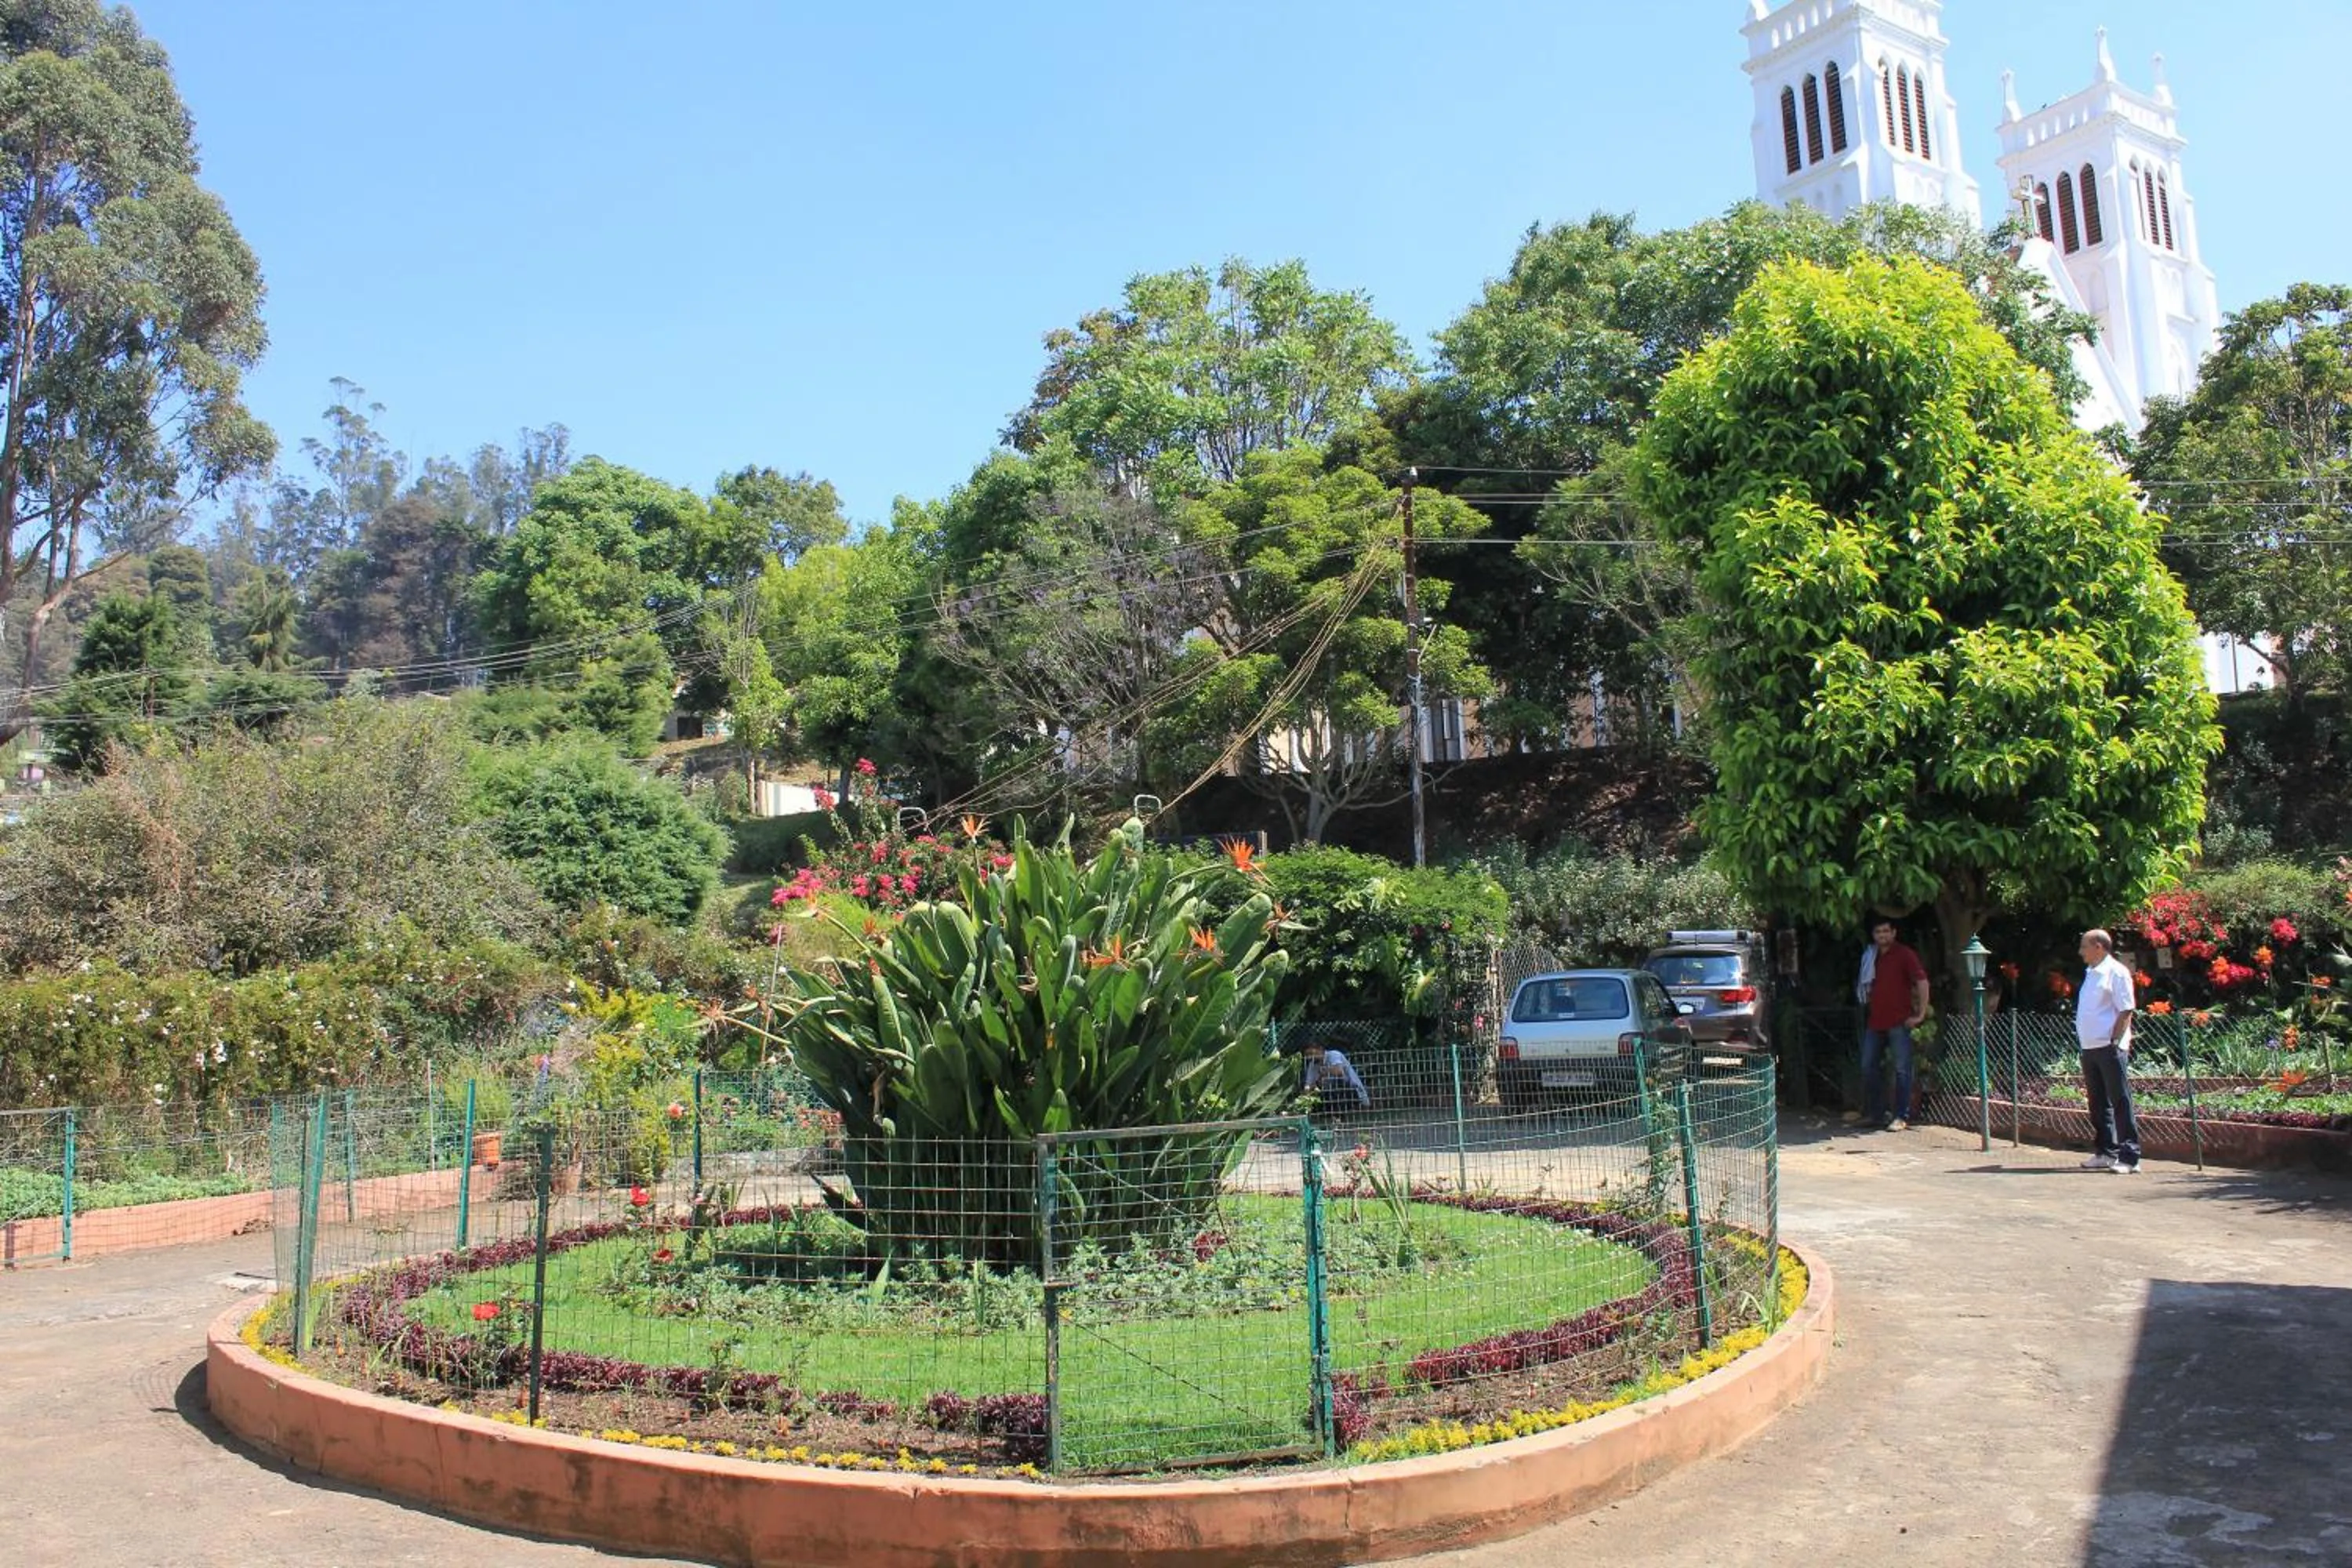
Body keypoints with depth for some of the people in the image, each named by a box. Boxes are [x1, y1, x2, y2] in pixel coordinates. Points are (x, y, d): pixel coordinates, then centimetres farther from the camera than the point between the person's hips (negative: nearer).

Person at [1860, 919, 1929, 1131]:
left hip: (1899, 1021, -7)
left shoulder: (1904, 955, -4)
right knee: (1868, 1066, 7)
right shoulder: (1872, 957, 15)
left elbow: (1922, 982, -11)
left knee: (1902, 1069, -5)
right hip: (1875, 1021, 7)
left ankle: (1901, 1117, -2)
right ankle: (1874, 1114, 17)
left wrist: (1920, 1014, -14)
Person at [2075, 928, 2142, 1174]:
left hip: (2110, 1047, -9)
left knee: (2121, 1102, -5)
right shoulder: (2091, 973, 17)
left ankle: (2129, 1156, -3)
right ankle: (2107, 1152, 19)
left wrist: (2115, 1041, -17)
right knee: (2098, 1104, 12)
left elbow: (2126, 1011, -13)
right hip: (2089, 1047, 9)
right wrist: (2082, 1042, 14)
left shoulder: (2115, 972, -8)